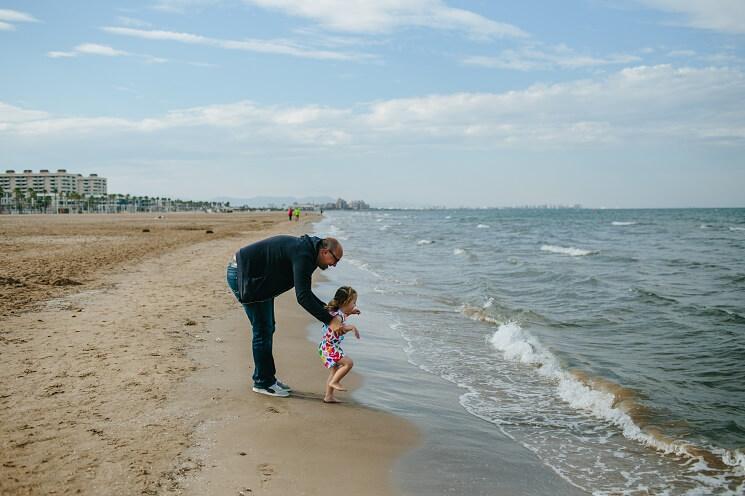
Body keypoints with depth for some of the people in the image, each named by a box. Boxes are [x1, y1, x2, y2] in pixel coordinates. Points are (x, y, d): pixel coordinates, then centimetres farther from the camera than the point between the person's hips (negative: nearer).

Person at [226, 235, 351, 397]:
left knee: (267, 328, 15)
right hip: (244, 277, -11)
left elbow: (304, 291, 18)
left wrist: (326, 307, 8)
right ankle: (263, 383, 5)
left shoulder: (306, 250, 8)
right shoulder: (303, 256, -23)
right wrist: (329, 320, -25)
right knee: (263, 330, -5)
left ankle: (266, 377, 24)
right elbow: (303, 297, -29)